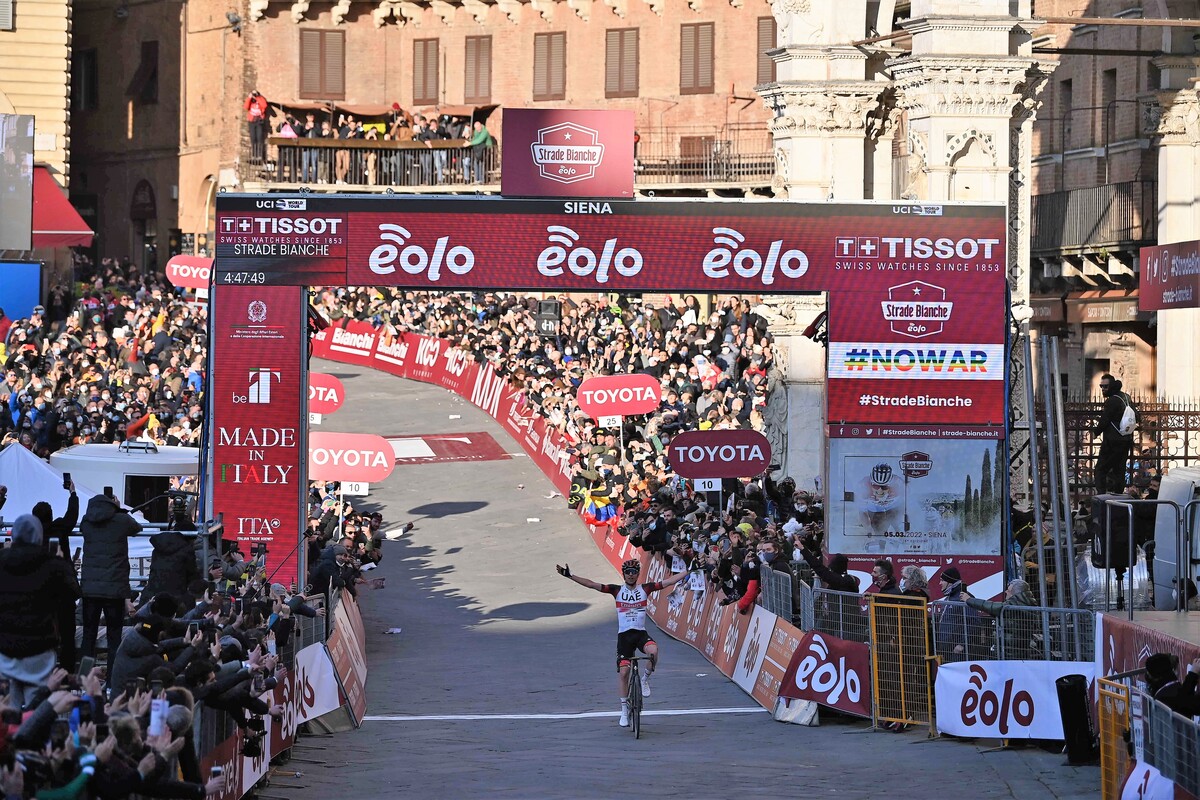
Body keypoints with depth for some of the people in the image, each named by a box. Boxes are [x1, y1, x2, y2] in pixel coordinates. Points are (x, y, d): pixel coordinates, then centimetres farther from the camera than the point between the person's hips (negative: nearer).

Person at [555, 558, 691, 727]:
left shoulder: (645, 589, 2)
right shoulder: (617, 590, 0)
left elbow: (669, 581, 1)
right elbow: (592, 585, -6)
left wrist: (688, 572, -3)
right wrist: (569, 576, -14)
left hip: (641, 633, 0)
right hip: (624, 635, 0)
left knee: (653, 651, -32)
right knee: (623, 672, -6)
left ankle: (645, 679, -3)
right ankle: (624, 710, 7)